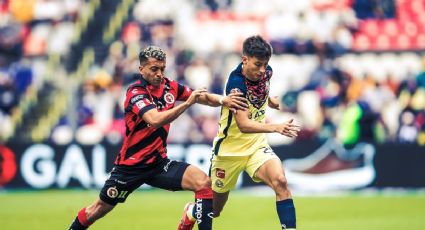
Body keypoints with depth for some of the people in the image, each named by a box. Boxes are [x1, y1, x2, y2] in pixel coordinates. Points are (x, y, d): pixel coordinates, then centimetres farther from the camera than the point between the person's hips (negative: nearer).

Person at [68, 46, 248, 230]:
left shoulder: (169, 86, -1)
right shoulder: (136, 92, -18)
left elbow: (204, 97, 3)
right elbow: (155, 120, -36)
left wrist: (222, 100, -18)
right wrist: (187, 103, -41)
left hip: (159, 162, 5)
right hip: (131, 165, -4)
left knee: (204, 183, -16)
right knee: (100, 208, 6)